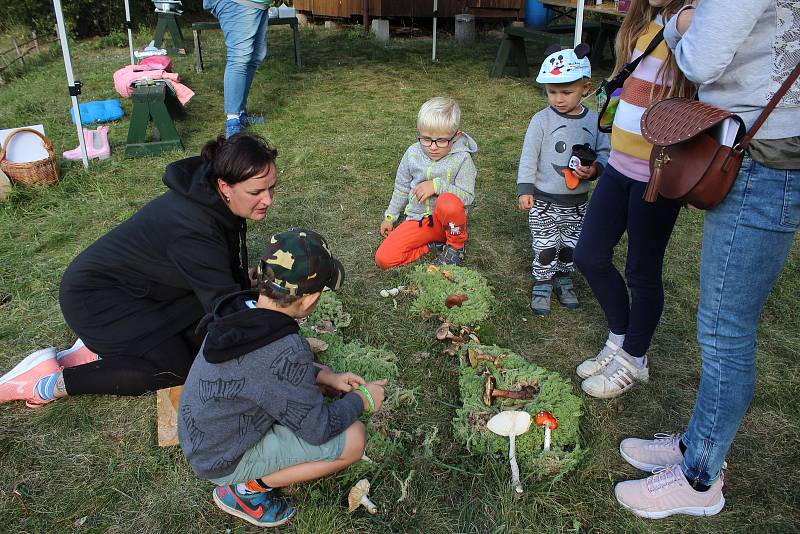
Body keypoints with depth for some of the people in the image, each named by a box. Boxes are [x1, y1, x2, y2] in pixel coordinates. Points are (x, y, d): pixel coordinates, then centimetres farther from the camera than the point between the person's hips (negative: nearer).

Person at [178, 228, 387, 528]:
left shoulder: (241, 309, -11)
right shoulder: (285, 351, -35)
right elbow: (319, 429, -22)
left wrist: (326, 376, 1)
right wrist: (362, 400, -5)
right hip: (223, 462, -8)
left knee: (309, 375, 17)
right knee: (353, 438, -12)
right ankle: (245, 489, -1)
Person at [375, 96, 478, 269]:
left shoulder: (461, 158, -12)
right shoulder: (413, 154, -2)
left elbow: (467, 196, -16)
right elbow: (402, 188, 13)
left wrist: (437, 185, -26)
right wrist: (390, 216, 18)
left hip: (446, 221, -3)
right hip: (417, 220, 3)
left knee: (448, 202, -41)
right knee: (383, 259, -16)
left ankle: (456, 246, -11)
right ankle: (433, 244, 0)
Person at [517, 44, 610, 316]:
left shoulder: (594, 120, -3)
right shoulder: (542, 120, -10)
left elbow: (604, 152, 4)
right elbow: (528, 156, -7)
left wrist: (595, 169, -17)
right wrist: (525, 189, -11)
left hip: (577, 201, 3)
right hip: (544, 201, -3)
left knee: (570, 245, 17)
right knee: (545, 246, 3)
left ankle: (563, 279, 38)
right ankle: (542, 285, 21)